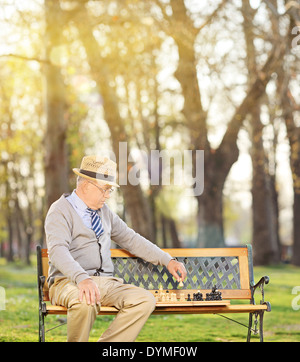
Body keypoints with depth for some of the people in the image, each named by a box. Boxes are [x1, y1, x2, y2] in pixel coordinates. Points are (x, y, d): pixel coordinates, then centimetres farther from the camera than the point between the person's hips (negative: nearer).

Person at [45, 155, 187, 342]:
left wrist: (168, 261, 15)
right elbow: (58, 250, -21)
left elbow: (131, 239, 25)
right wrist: (82, 278, -39)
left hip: (106, 283, 7)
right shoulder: (60, 211, -5)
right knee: (85, 302, -41)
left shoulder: (105, 212, 18)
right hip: (69, 282, -6)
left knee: (145, 300, -21)